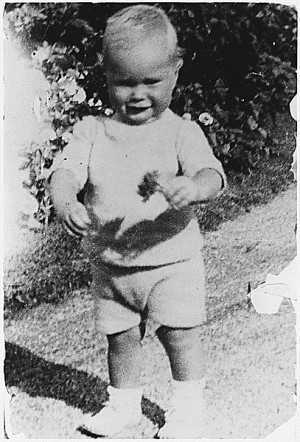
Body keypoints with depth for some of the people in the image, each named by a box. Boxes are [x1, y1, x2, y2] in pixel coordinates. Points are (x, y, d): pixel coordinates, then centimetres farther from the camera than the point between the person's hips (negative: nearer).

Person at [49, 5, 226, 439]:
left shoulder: (181, 131, -9)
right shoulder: (92, 130, -2)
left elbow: (212, 174, -22)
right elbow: (64, 171, -12)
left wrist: (191, 188, -47)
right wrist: (65, 204, -35)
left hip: (171, 261, -3)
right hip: (110, 266, 3)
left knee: (179, 334, 3)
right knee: (120, 336, 15)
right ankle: (124, 402, 38)